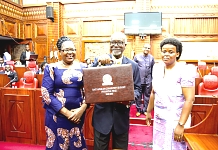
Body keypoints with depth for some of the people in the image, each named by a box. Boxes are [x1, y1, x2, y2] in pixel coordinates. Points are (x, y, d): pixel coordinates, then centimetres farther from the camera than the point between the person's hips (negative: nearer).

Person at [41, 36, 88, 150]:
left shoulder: (82, 67, 3)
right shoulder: (51, 68, -4)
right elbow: (46, 93, -9)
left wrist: (82, 109, -12)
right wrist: (66, 112, -14)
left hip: (78, 113, 2)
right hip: (57, 115, -2)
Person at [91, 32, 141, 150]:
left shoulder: (133, 65, 2)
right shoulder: (99, 60, -1)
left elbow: (137, 88, 3)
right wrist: (98, 62, -28)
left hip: (121, 115, 1)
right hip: (102, 113, 0)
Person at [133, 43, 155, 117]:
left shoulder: (151, 58, 4)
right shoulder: (137, 56, -1)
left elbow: (153, 69, 8)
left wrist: (152, 79, 7)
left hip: (148, 80, 2)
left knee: (147, 96, 11)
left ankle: (145, 109, 25)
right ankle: (139, 110, 21)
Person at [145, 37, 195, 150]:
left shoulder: (185, 71, -15)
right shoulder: (157, 68, 2)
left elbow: (189, 99, -18)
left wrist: (181, 124, -21)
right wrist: (148, 112, 15)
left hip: (176, 120, -5)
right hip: (158, 119, 5)